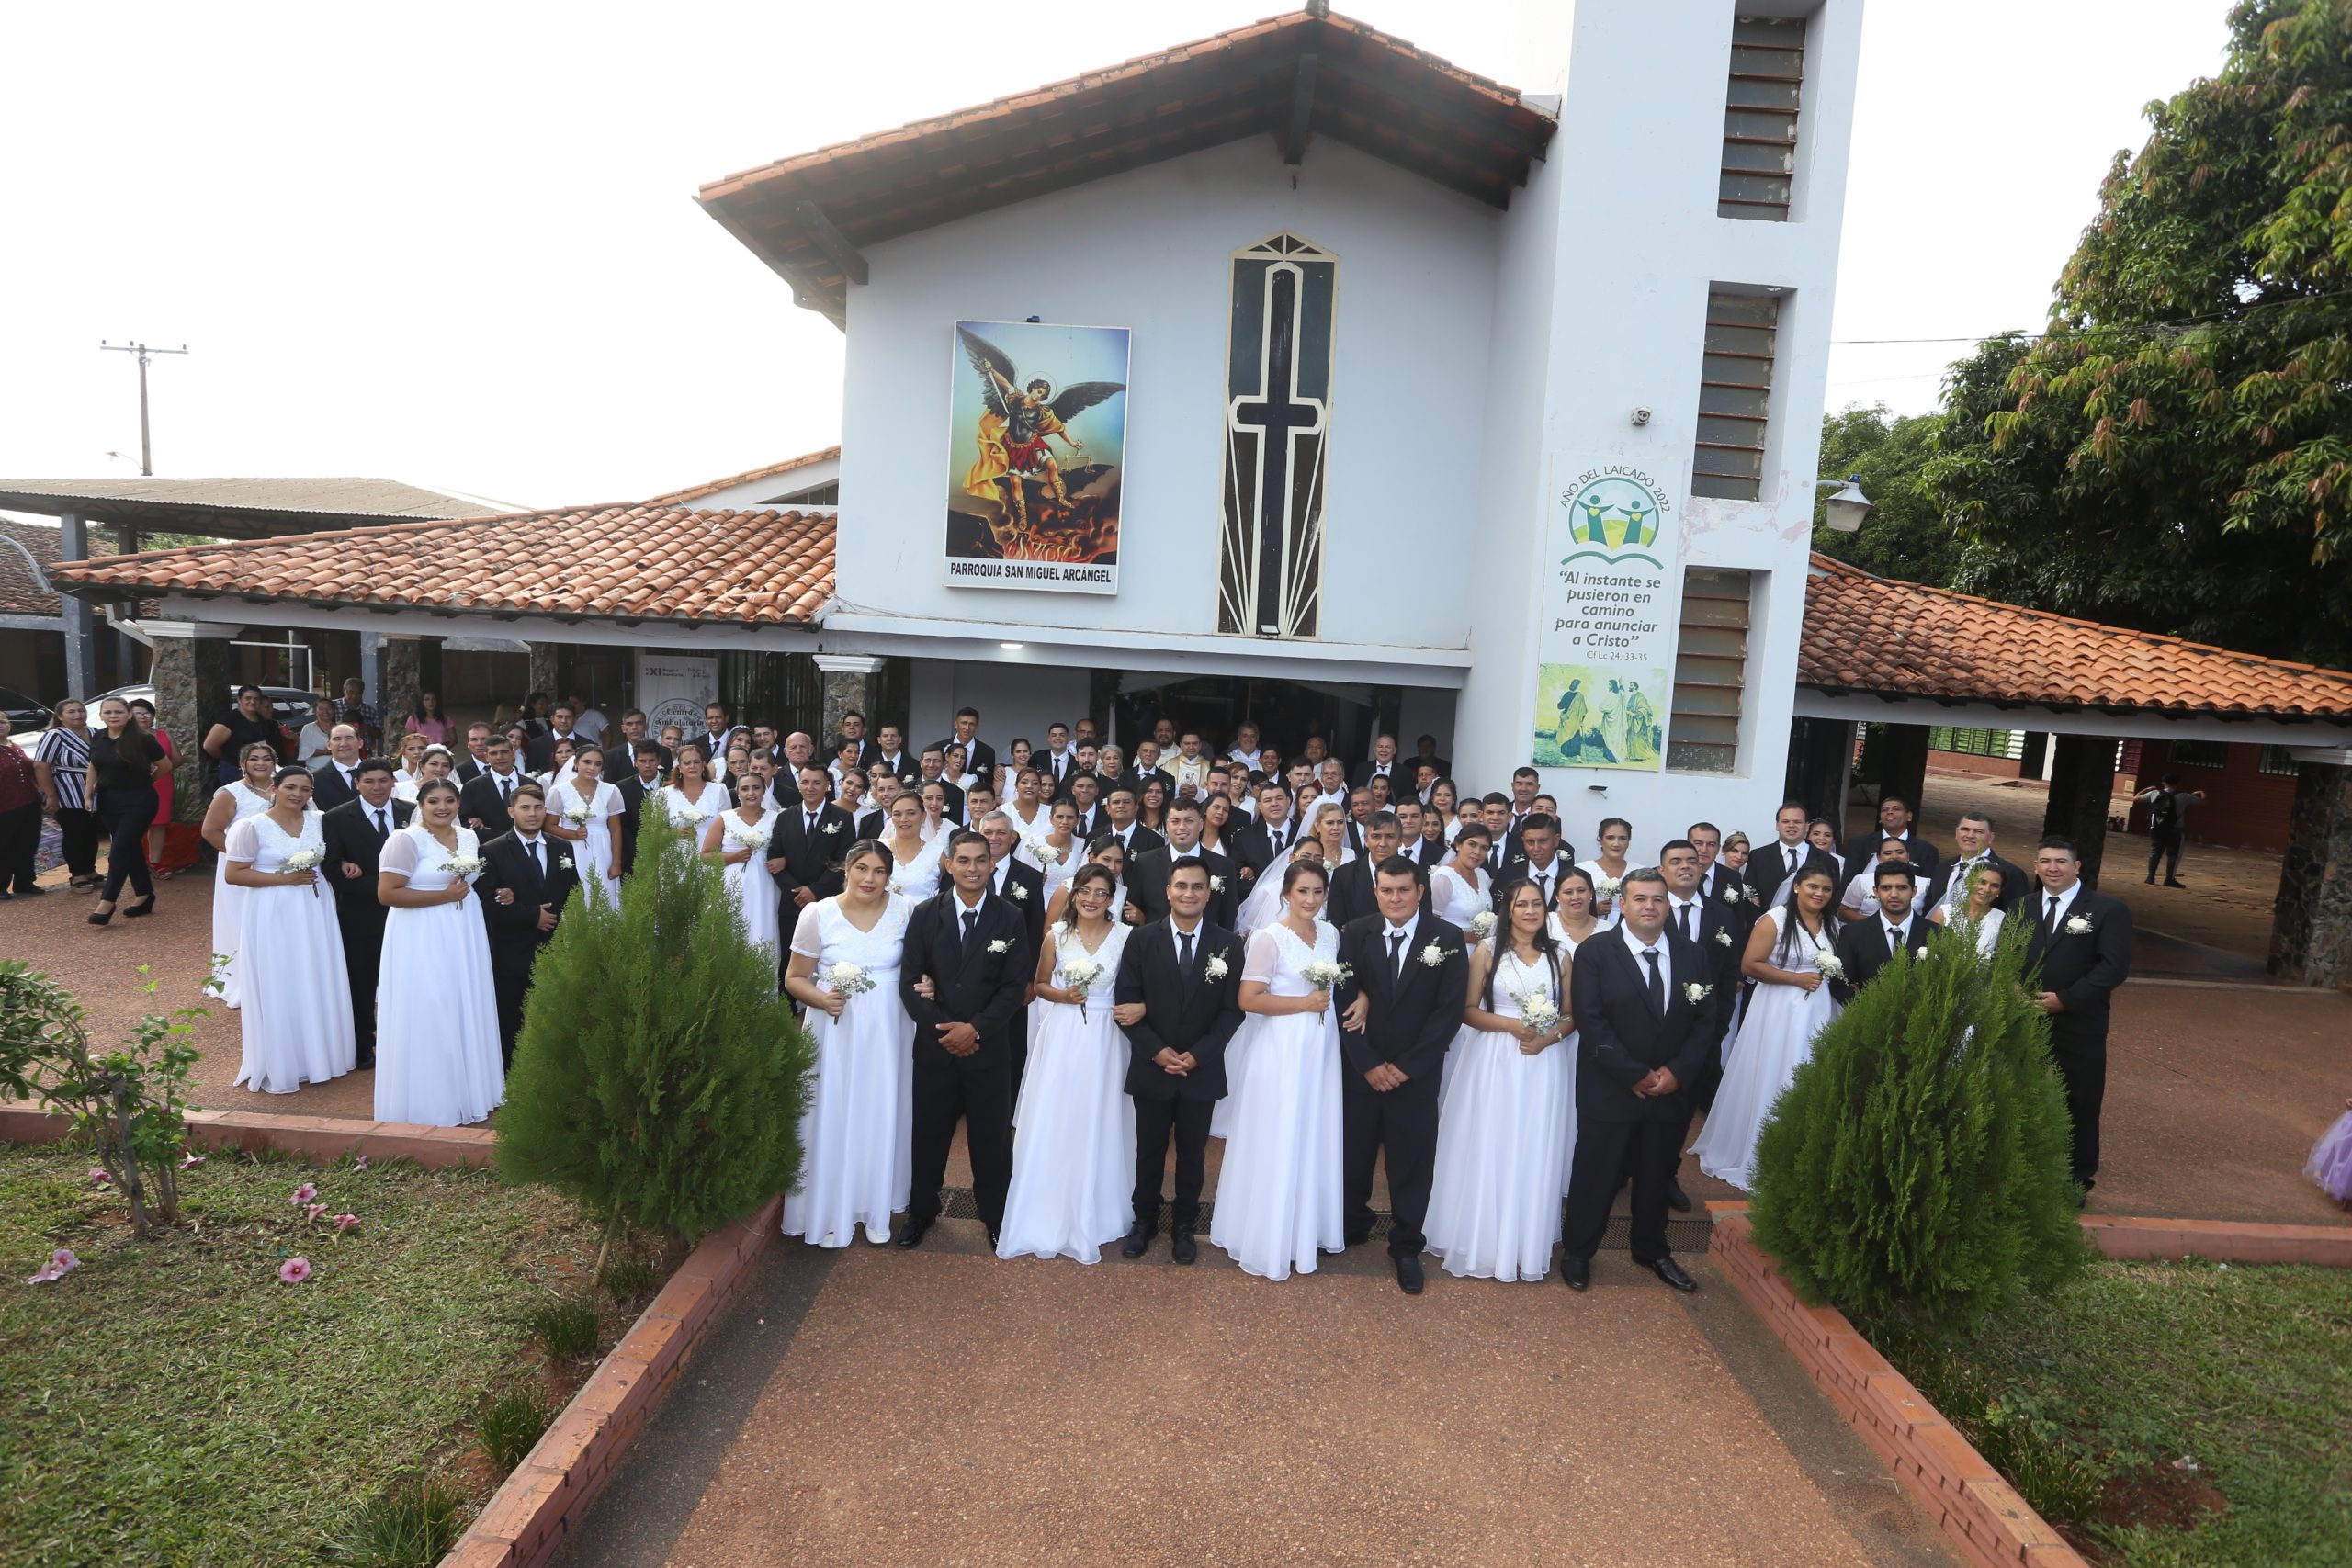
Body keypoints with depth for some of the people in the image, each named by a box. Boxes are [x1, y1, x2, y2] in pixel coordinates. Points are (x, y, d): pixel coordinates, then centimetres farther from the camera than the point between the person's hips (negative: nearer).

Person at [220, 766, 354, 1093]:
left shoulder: (318, 821, 5)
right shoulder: (252, 827, -8)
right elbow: (234, 874, -10)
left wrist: (314, 872, 1)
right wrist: (284, 878, -16)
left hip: (313, 913, 5)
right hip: (272, 916, -4)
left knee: (316, 985, 11)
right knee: (276, 989, 2)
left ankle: (315, 1057, 24)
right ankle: (276, 1068, 13)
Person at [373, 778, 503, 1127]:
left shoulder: (469, 836, 9)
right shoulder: (406, 839, -12)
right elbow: (387, 893, -17)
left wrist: (465, 891, 7)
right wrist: (444, 896, -16)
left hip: (464, 937, 7)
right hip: (422, 939, -7)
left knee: (465, 1012, 13)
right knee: (427, 1018, -1)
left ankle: (466, 1090, 26)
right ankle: (431, 1103, 10)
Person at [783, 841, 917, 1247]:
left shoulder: (904, 911, -3)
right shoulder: (818, 914, -8)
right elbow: (794, 978, -1)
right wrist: (823, 999, -19)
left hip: (887, 1030, 2)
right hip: (835, 1029, -1)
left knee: (882, 1116, 11)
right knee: (833, 1116, 7)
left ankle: (876, 1208, 31)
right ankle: (829, 1212, 27)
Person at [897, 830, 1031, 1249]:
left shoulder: (1011, 920, -4)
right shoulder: (925, 915, -2)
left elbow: (1015, 987, -6)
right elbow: (910, 981, -3)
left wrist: (975, 1029, -16)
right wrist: (941, 1029, -13)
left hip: (989, 1047, -1)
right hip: (934, 1045, 1)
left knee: (992, 1136, 10)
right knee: (928, 1132, 15)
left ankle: (995, 1216, 29)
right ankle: (922, 1210, 36)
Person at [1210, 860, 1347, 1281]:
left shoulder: (1331, 934, 7)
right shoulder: (1269, 938, -14)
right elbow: (1249, 999, -17)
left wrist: (1329, 1000, 4)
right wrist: (1305, 1003, -16)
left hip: (1321, 1047, 6)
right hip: (1280, 1049, -6)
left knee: (1317, 1137, 13)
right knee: (1277, 1141, 2)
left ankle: (1309, 1226, 31)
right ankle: (1270, 1238, 18)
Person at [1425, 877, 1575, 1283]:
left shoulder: (1560, 956, 5)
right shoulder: (1487, 951, -2)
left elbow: (1571, 1016, 8)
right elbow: (1468, 1010, -4)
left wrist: (1548, 1037, -11)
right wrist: (1512, 1025, -17)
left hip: (1544, 1065, 2)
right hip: (1493, 1062, -2)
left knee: (1534, 1155, 8)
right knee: (1487, 1152, 3)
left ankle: (1529, 1242, 25)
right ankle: (1483, 1241, 18)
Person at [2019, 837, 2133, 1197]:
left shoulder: (2108, 910, -4)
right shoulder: (2021, 908, 10)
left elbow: (2115, 966, -12)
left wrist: (2065, 999, -16)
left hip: (2079, 1027, -3)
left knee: (2079, 1103, 7)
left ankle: (2078, 1180, 23)